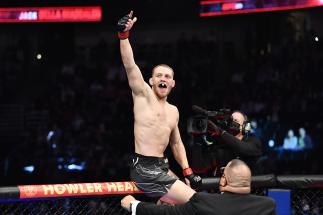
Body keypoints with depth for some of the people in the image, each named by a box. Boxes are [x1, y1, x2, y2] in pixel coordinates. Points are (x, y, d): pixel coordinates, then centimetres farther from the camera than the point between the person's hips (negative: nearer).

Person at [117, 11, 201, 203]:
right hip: (144, 168, -8)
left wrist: (188, 172, 16)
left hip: (162, 168, 8)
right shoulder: (143, 94, -3)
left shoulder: (173, 111, 17)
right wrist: (124, 35, -31)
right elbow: (130, 66, -18)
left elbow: (176, 144, 26)